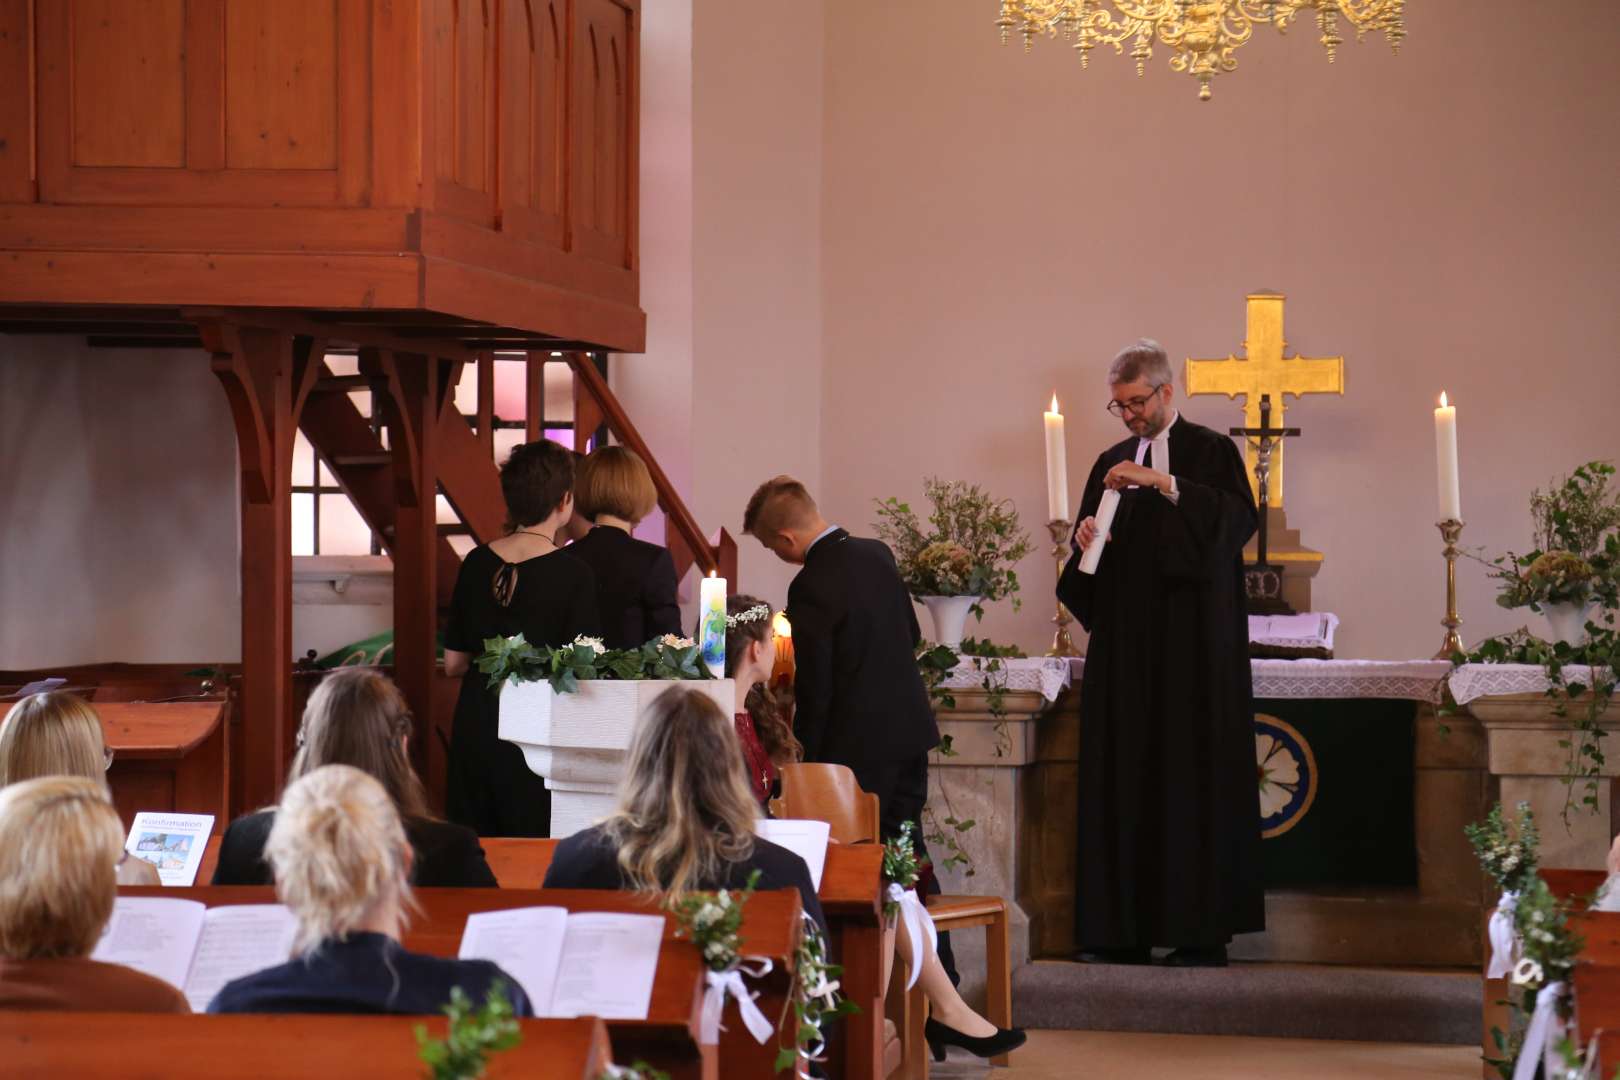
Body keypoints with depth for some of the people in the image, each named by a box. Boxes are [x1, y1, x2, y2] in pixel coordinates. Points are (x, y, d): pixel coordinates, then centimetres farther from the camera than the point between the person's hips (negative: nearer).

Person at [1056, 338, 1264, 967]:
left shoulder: (1211, 453, 1)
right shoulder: (1111, 465, 17)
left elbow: (1240, 519, -16)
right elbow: (1091, 558, 20)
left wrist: (1165, 484, -21)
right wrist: (1086, 539, -3)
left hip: (1193, 645, -5)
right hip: (1124, 644, 5)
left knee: (1197, 775, -7)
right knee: (1121, 777, 1)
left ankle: (1201, 931, -5)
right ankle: (1122, 929, 3)